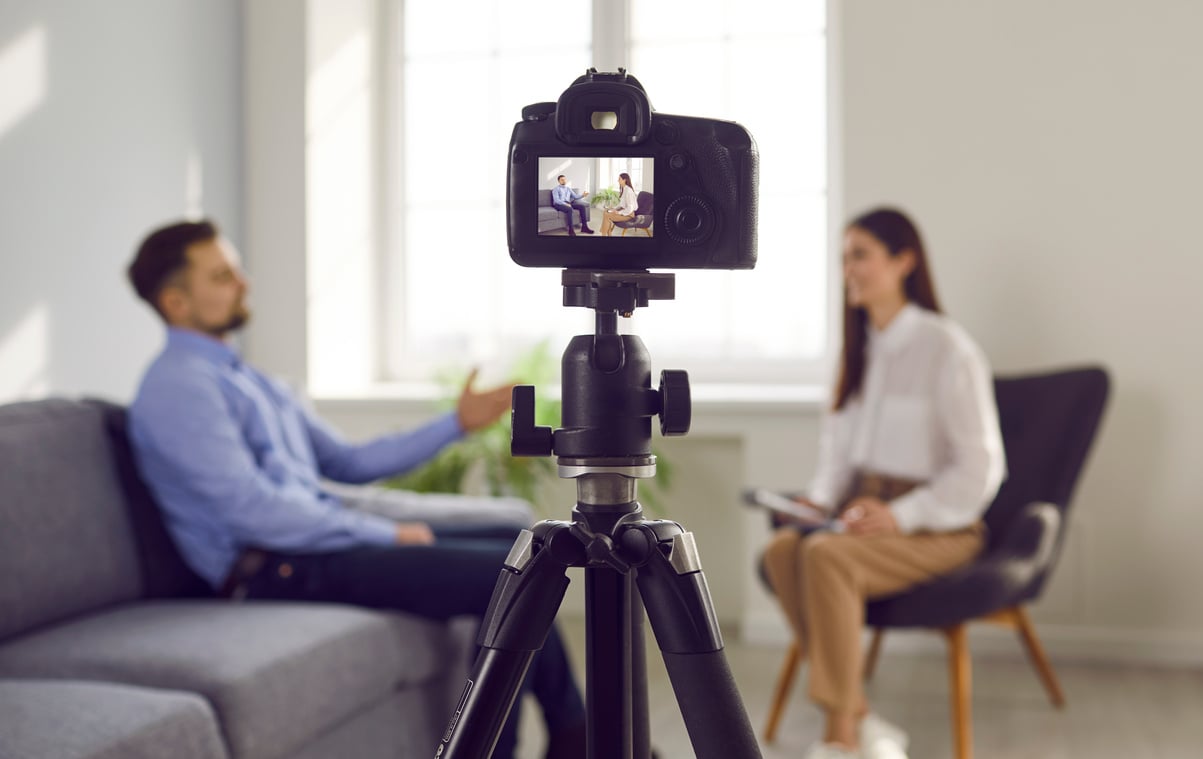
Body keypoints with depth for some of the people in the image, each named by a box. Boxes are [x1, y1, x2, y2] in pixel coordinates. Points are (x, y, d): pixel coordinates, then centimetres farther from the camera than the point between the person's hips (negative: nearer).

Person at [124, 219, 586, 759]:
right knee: (510, 574, -20)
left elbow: (346, 463, 23)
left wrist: (456, 423, 17)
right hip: (277, 567, -10)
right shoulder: (177, 387, -10)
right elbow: (252, 511, -20)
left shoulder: (248, 379, 21)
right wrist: (387, 535, -15)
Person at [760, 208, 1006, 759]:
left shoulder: (946, 348, -10)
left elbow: (979, 467, -12)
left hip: (938, 528, -6)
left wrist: (901, 516, -20)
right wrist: (820, 498, 1)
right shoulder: (862, 347, 13)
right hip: (864, 510, 7)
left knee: (826, 557, -33)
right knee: (781, 549, -24)